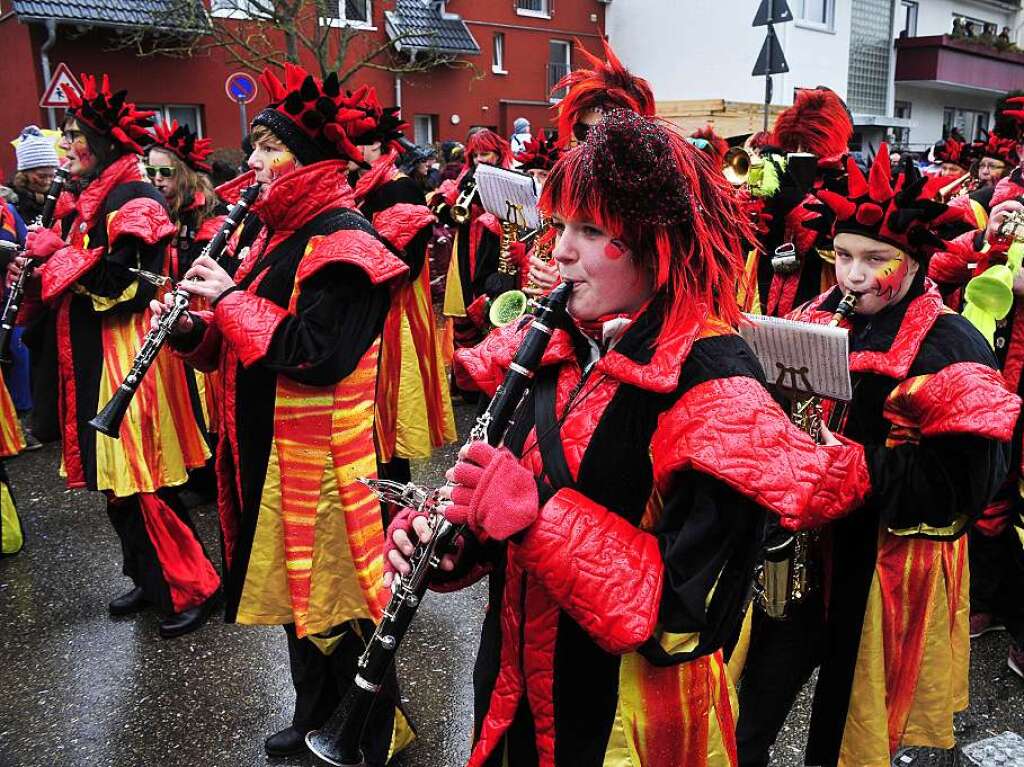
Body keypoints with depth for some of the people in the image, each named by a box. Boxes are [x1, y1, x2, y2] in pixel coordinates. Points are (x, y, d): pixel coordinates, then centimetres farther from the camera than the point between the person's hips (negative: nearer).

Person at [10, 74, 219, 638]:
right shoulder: (81, 202, 14)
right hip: (90, 358, 9)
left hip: (129, 356, -9)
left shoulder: (135, 201, -12)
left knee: (144, 483, -5)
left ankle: (195, 587, 8)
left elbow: (124, 286, -22)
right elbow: (71, 279, 20)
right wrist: (34, 268, 0)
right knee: (113, 480, 14)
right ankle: (148, 579, 28)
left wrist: (54, 253, -14)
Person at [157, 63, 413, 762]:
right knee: (293, 588, 21)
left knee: (331, 599, 4)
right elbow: (238, 346, 17)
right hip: (268, 447, 9)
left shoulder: (342, 244, -16)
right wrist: (193, 328, -3)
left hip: (319, 455, -9)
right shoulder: (279, 235, 13)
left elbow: (314, 354, -26)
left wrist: (229, 297, -19)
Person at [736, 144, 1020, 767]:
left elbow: (963, 483, -18)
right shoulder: (819, 319, 3)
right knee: (751, 712, 10)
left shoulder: (952, 348, -13)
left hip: (887, 568, -4)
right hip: (804, 548, 4)